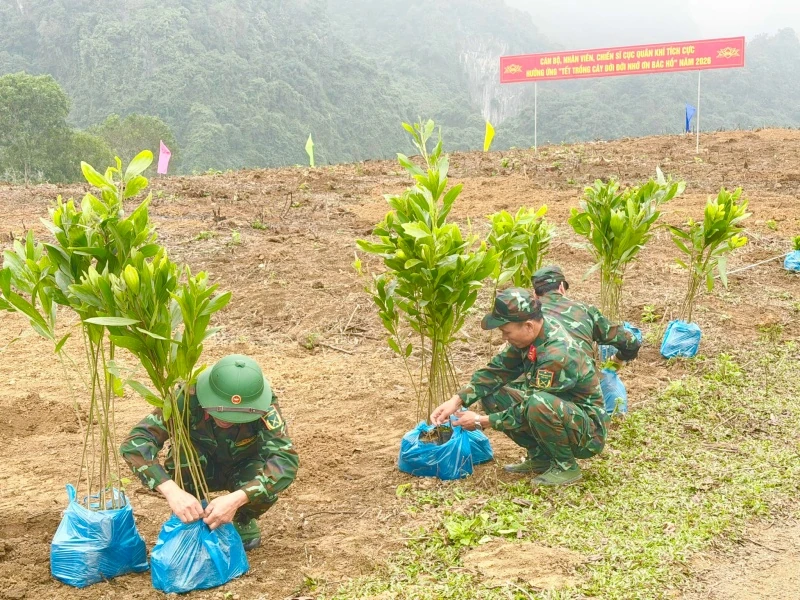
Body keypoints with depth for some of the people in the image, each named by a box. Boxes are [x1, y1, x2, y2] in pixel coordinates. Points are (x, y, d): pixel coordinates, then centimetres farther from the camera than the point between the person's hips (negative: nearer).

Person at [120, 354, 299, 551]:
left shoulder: (264, 406, -33)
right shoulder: (188, 397, -35)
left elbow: (286, 459, -42)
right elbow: (135, 442, -42)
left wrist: (236, 498, -56)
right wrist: (171, 491, -56)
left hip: (242, 469, 0)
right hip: (196, 472, 0)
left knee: (267, 487, -33)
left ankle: (243, 521, 3)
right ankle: (191, 522, -7)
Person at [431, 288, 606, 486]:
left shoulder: (557, 354, -31)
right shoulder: (529, 334, -7)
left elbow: (528, 410, -26)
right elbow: (497, 370, -1)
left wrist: (481, 421, -17)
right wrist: (456, 401, -11)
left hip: (589, 432, -8)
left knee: (538, 405, -37)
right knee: (492, 395, -1)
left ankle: (566, 466, -12)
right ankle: (540, 458, 7)